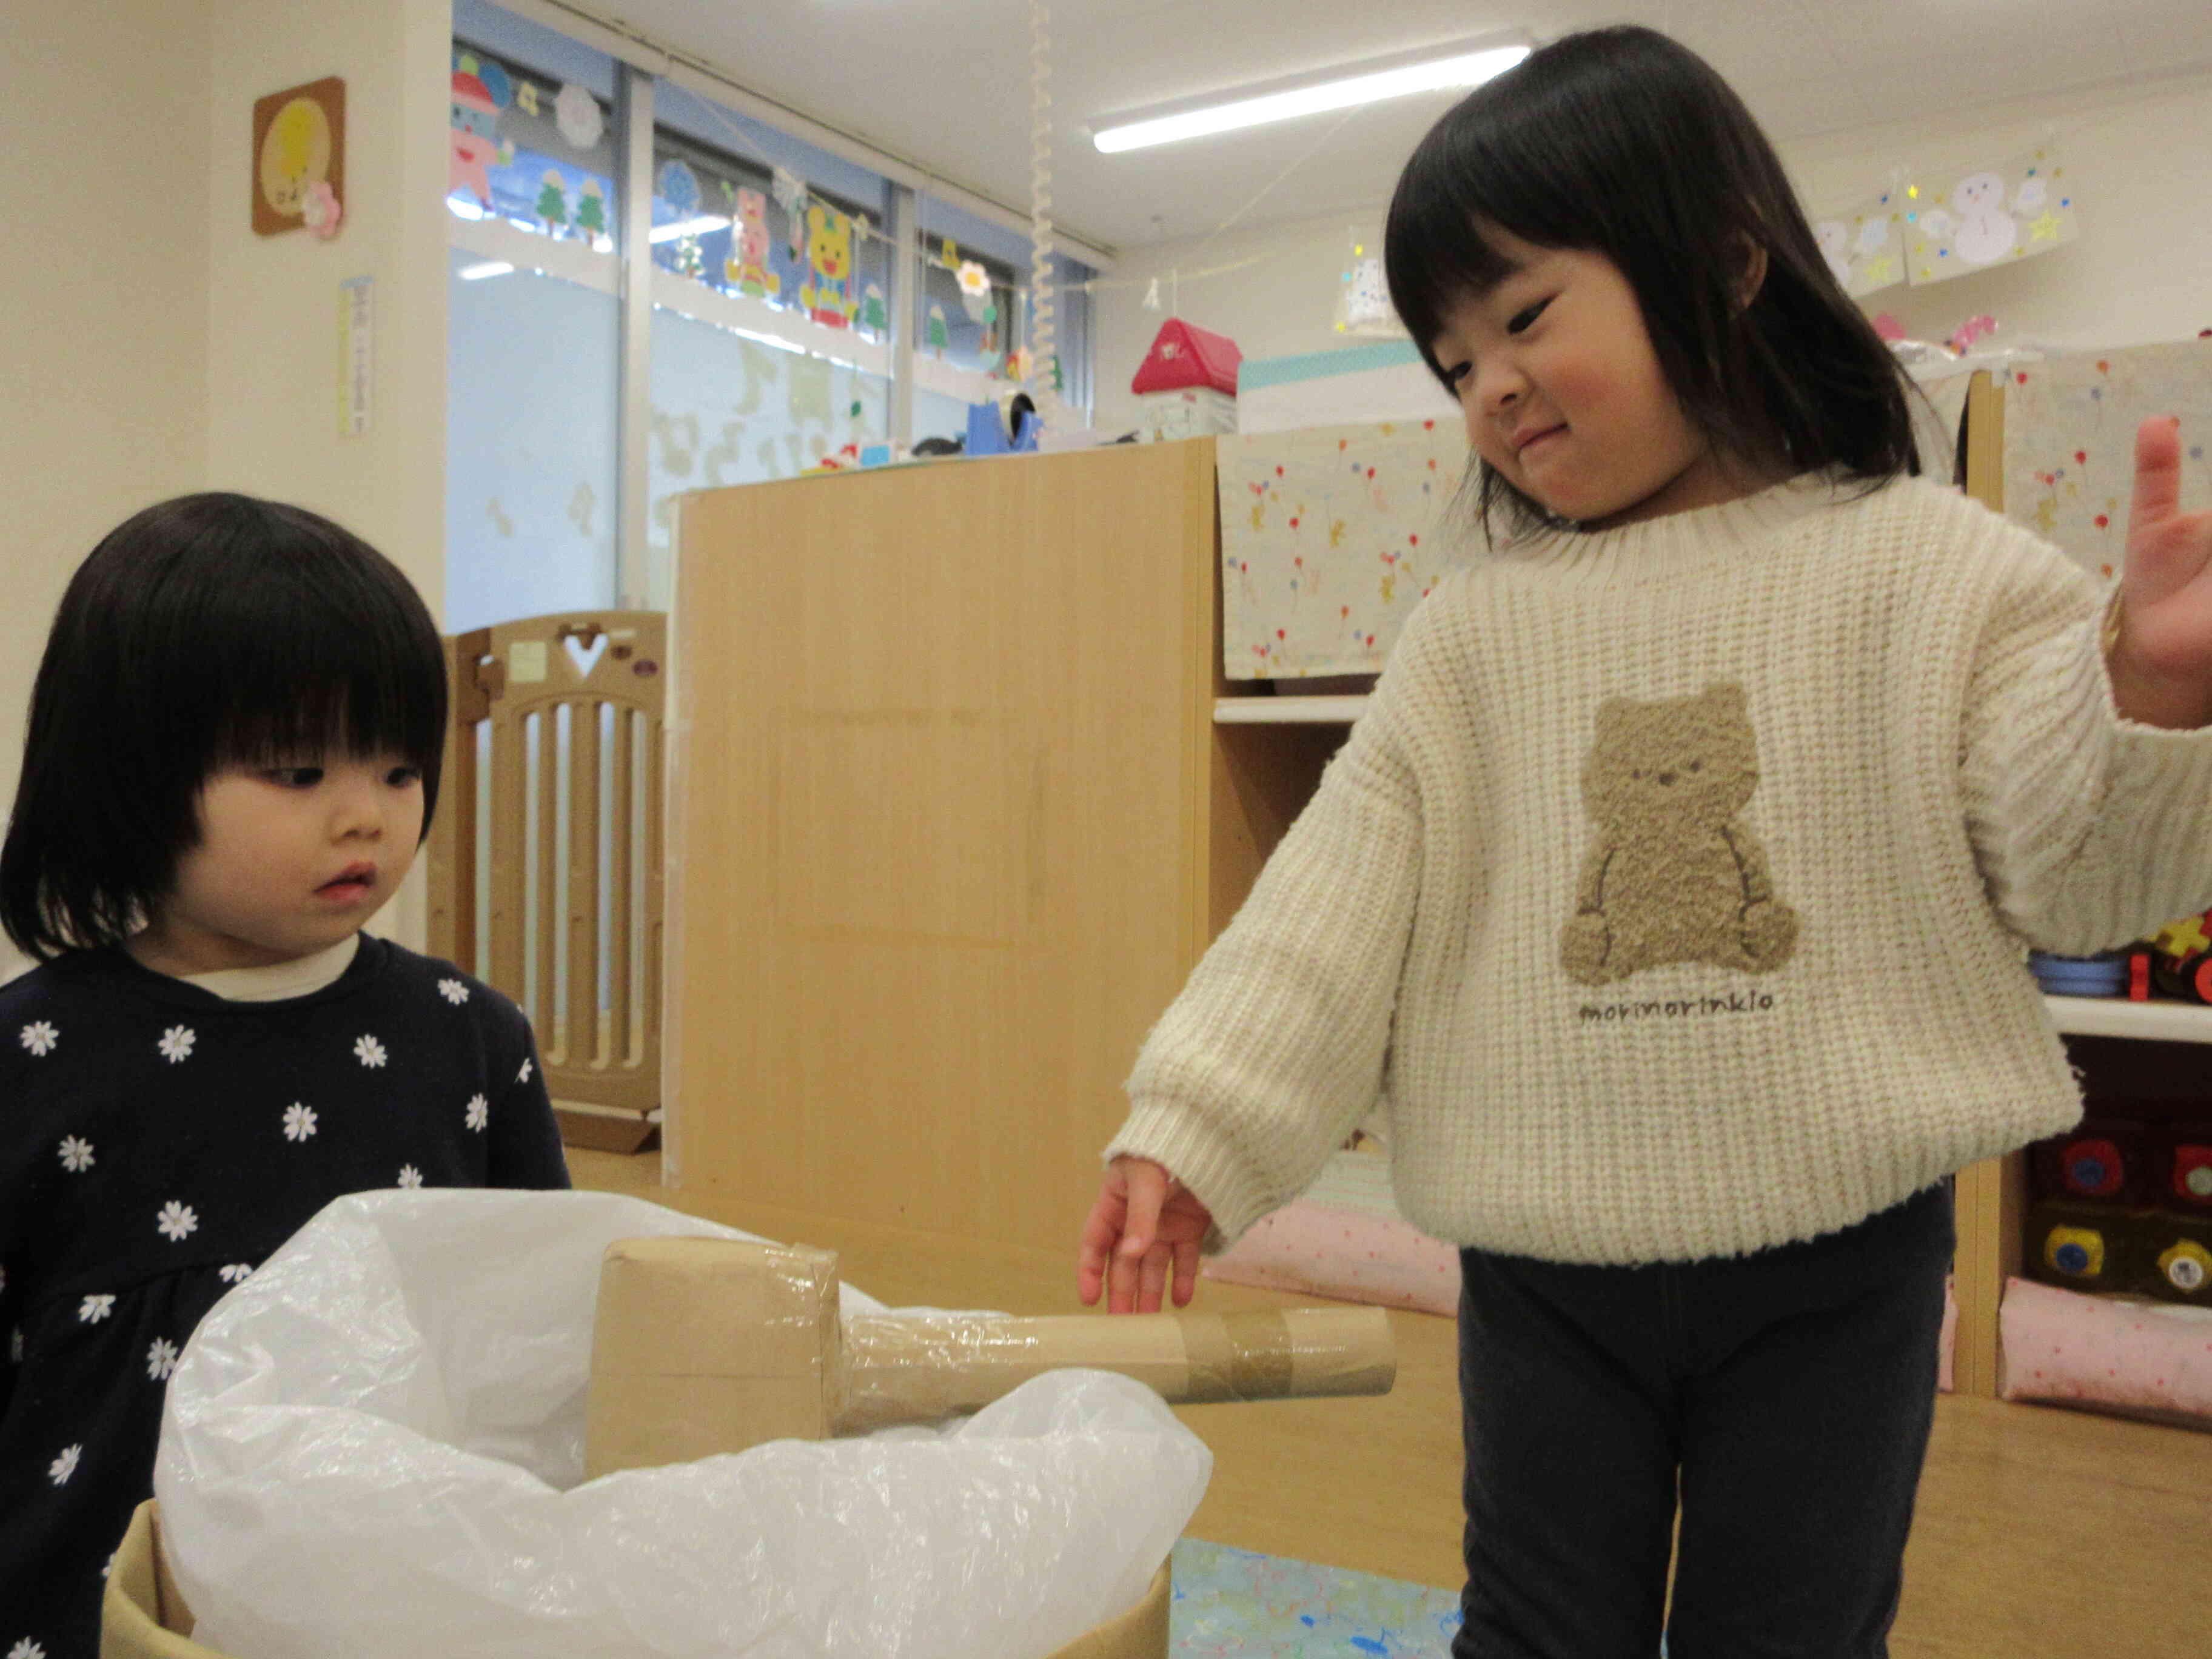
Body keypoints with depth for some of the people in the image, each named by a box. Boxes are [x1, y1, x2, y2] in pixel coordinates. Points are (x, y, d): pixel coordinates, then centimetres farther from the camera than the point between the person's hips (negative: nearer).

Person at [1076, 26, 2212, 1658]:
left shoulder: (1932, 565, -5)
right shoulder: (1474, 633, 1)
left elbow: (2067, 876, -6)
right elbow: (1341, 899, -3)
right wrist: (1188, 1138, -9)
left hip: (1839, 1255, -1)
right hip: (1547, 1264, 2)